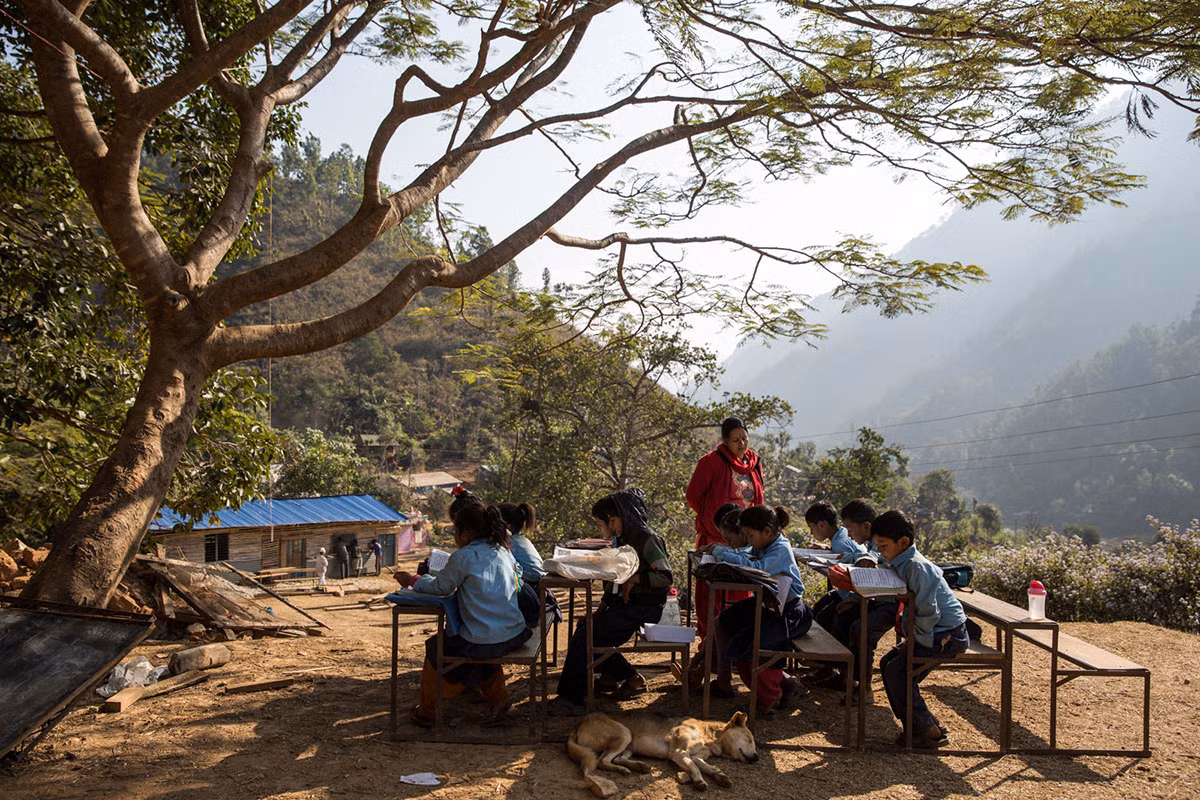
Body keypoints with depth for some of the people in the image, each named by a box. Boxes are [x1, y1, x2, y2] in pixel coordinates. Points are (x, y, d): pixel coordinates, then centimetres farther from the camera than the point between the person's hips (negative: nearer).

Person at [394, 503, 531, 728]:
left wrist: (412, 580, 16)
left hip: (482, 642, -6)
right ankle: (497, 700, 38)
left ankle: (426, 712, 35)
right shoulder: (504, 552, 8)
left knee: (435, 646, 23)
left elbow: (440, 587, -2)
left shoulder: (464, 556, -14)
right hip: (514, 636, 6)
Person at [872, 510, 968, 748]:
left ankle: (929, 731, -5)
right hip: (936, 632, 10)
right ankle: (922, 722, 13)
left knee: (897, 671, -15)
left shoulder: (917, 566, -23)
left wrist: (916, 637, -15)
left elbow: (929, 613, -25)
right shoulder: (903, 563, 7)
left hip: (948, 635, -10)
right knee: (887, 663, 9)